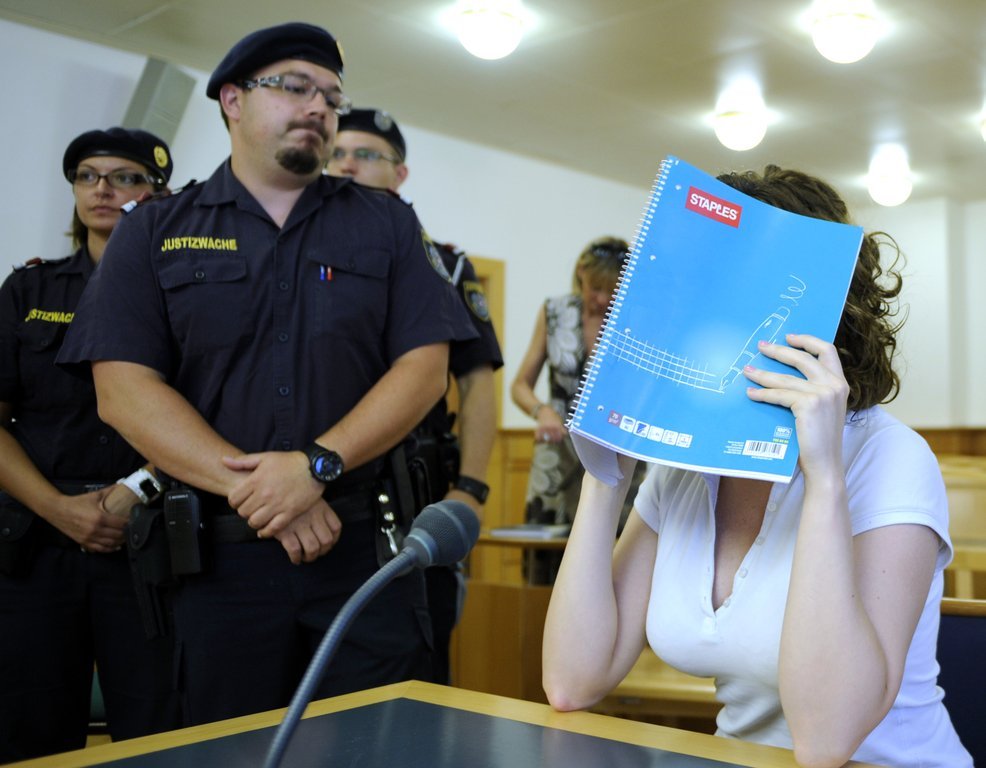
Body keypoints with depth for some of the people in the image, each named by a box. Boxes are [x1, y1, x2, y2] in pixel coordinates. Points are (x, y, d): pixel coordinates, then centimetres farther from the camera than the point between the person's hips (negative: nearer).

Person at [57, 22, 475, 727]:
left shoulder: (387, 225, 9)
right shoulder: (155, 232, 7)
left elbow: (425, 368, -1)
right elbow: (125, 390, -4)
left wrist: (316, 465, -15)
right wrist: (255, 489, -14)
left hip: (364, 549, 1)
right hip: (218, 557, 0)